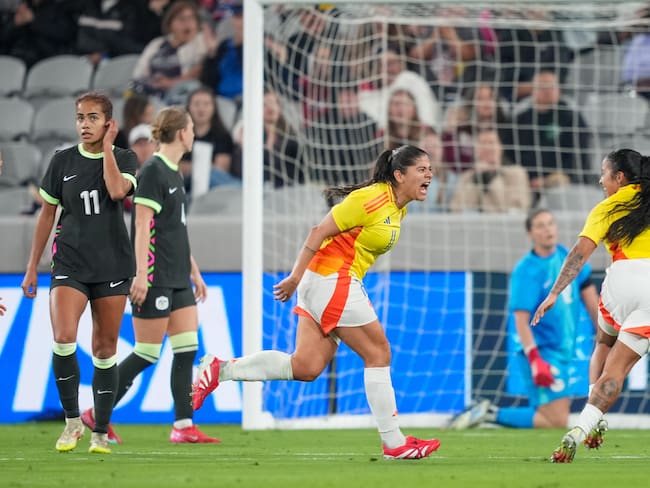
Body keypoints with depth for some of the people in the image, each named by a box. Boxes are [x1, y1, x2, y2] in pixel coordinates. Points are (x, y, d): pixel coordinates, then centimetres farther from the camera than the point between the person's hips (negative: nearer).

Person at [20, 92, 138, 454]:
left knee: (105, 348, 4)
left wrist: (107, 146, -10)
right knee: (63, 340, -20)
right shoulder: (63, 161, 5)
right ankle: (73, 421, -4)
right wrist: (32, 268, 11)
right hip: (70, 262, 0)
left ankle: (101, 433, 13)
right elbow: (47, 214, 11)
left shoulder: (124, 158, 2)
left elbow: (117, 190, -20)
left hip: (113, 264, 0)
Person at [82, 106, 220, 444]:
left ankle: (183, 426, 2)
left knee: (187, 348, 2)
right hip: (155, 277, -9)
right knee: (147, 353, -5)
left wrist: (193, 270, 23)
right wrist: (141, 273, -22)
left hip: (177, 278, 9)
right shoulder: (153, 172, -12)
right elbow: (142, 226, -17)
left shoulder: (173, 174, 15)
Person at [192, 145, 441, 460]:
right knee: (378, 354, -5)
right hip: (332, 281, -10)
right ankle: (394, 443, 0)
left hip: (341, 285, 10)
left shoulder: (397, 209, 12)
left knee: (306, 368, 4)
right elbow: (319, 232, -16)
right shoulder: (370, 199, -17)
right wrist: (296, 278, -15)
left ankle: (221, 370, 7)